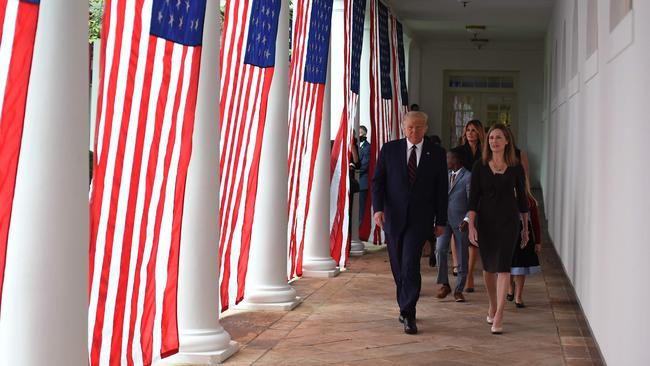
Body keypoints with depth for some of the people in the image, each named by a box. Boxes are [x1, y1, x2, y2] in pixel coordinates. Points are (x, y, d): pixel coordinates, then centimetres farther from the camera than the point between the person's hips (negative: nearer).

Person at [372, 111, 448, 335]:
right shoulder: (389, 150, 4)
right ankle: (406, 308, 27)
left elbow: (441, 189, 5)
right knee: (398, 267, 10)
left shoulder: (437, 154, 3)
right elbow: (377, 181, 2)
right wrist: (378, 208, -12)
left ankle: (408, 315, -8)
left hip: (419, 219, -2)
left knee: (411, 266, -14)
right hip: (394, 217, 2)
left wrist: (441, 221, 4)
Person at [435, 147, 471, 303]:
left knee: (462, 256, 4)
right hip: (444, 219, 4)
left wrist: (466, 220, -23)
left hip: (460, 221, -4)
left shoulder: (468, 177, -9)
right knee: (440, 250, -12)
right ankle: (444, 285, 1)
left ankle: (458, 290, 15)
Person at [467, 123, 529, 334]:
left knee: (503, 266, -11)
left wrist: (525, 228, 12)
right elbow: (473, 198, -2)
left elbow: (522, 198, 9)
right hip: (485, 221, 1)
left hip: (508, 221, -1)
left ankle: (498, 317, -14)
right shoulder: (479, 167, 0)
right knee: (488, 267, 12)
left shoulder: (515, 168, 1)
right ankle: (492, 307, 33)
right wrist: (471, 226, -10)